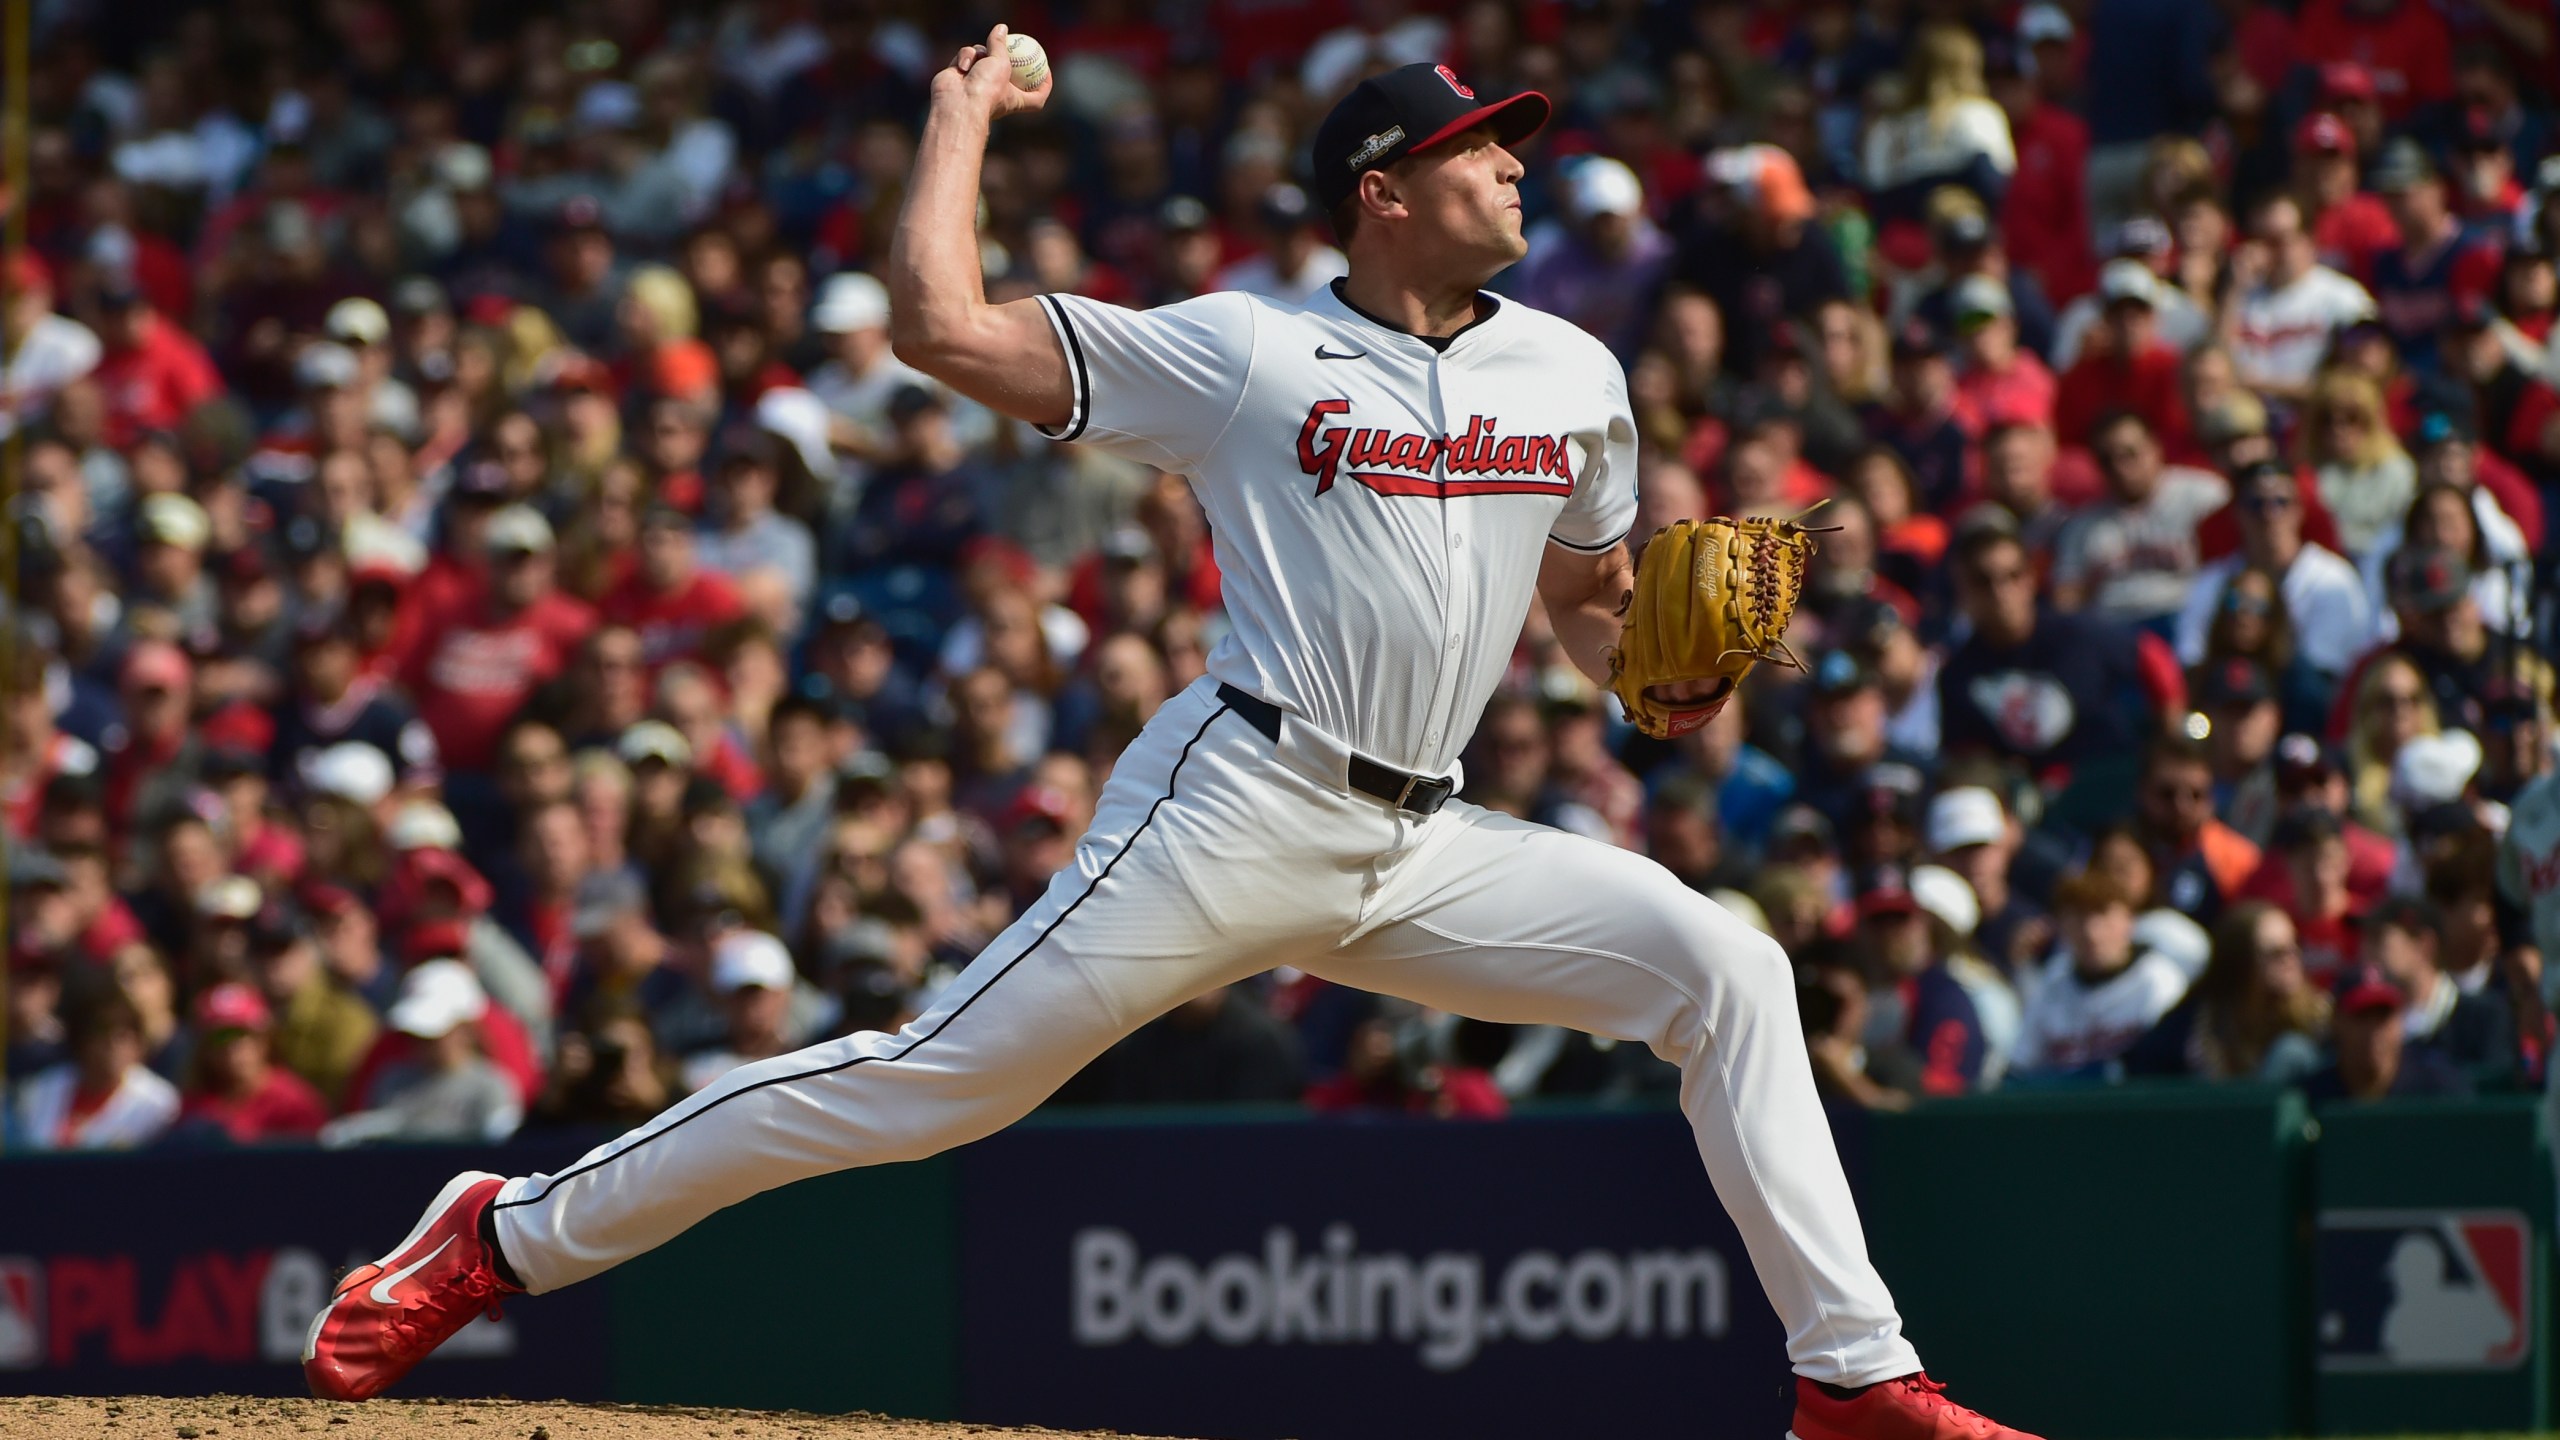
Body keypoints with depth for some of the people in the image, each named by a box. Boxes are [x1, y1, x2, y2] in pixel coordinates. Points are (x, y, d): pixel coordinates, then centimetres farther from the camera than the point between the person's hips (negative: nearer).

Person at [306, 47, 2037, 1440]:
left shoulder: (1571, 375, 12)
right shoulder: (1242, 353, -3)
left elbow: (1592, 595, 27)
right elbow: (942, 324, -8)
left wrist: (1673, 669, 3)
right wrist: (964, 107, 5)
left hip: (1421, 851, 5)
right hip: (1242, 811, -5)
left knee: (1719, 961, -9)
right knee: (940, 1075, -11)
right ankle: (512, 1235, -4)